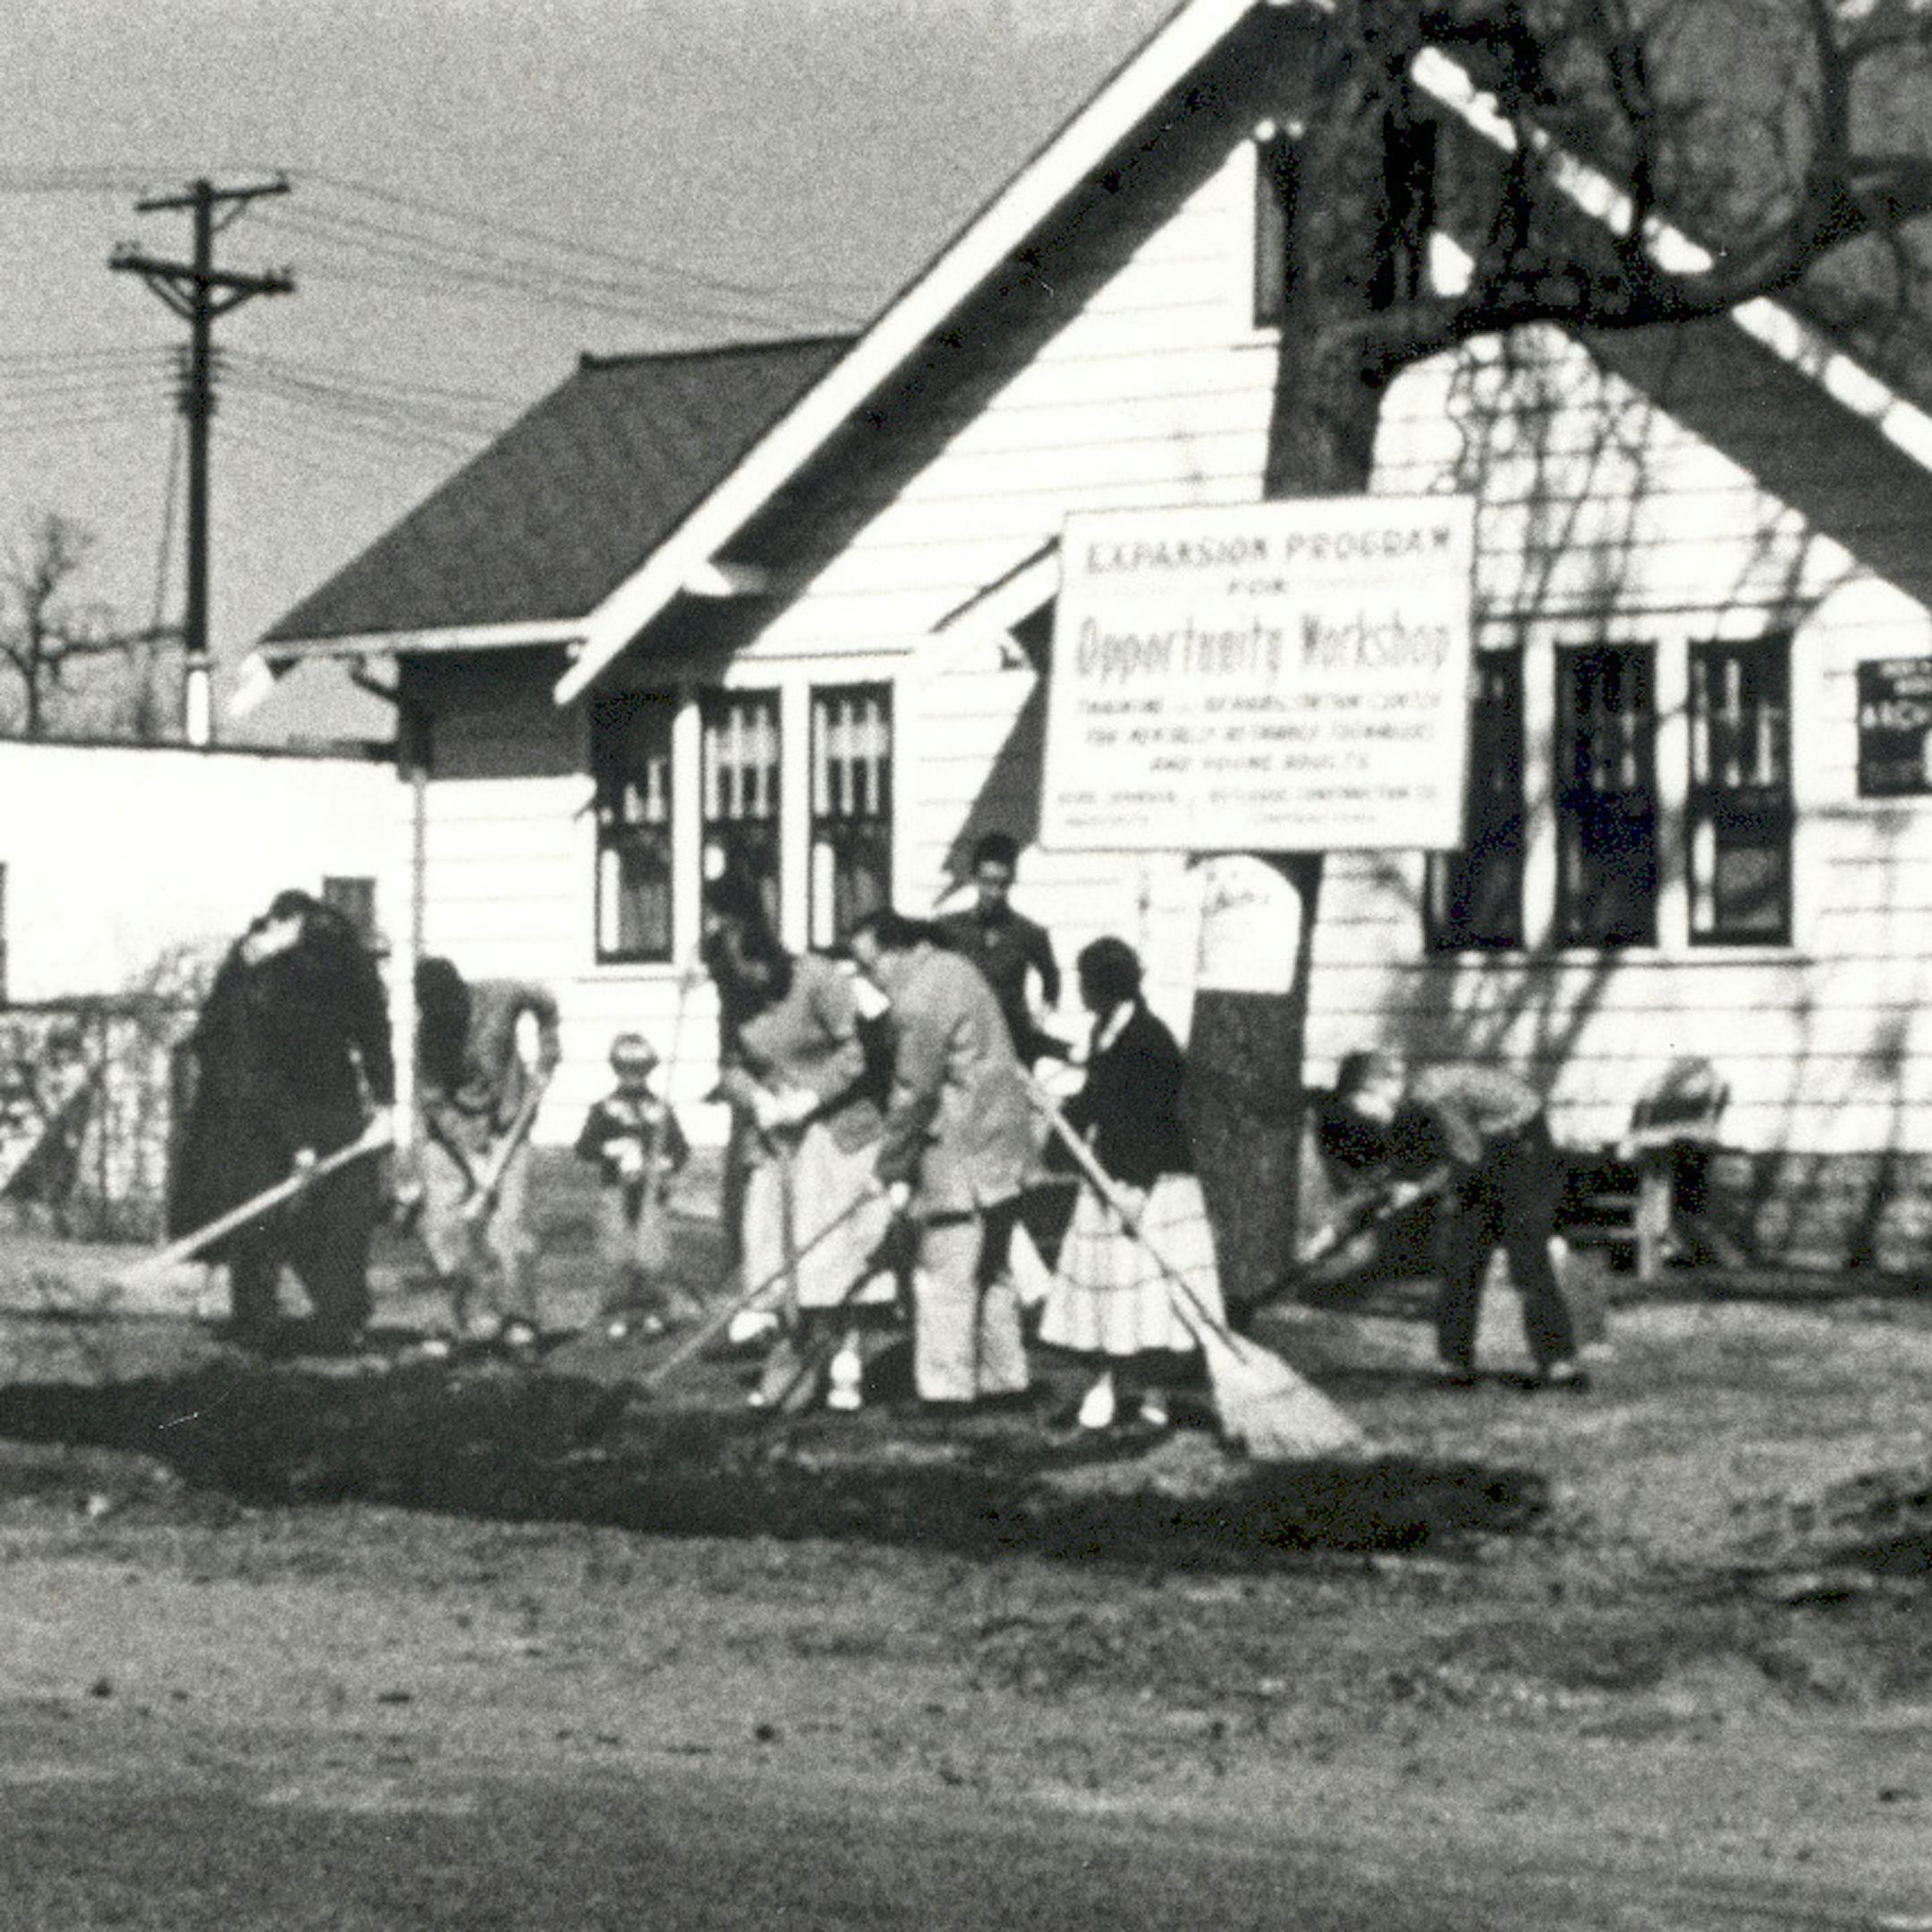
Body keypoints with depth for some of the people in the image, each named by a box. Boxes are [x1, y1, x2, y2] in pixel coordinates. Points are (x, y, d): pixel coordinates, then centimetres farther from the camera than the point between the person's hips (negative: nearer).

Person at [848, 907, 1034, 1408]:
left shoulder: (920, 1000, -20)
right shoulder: (953, 968, 13)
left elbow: (915, 1094, -18)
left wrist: (894, 1169, -9)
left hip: (962, 1156, -11)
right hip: (1001, 1141, 11)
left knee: (946, 1275, -5)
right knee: (990, 1269, 18)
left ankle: (947, 1390, -2)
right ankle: (1004, 1376, 25)